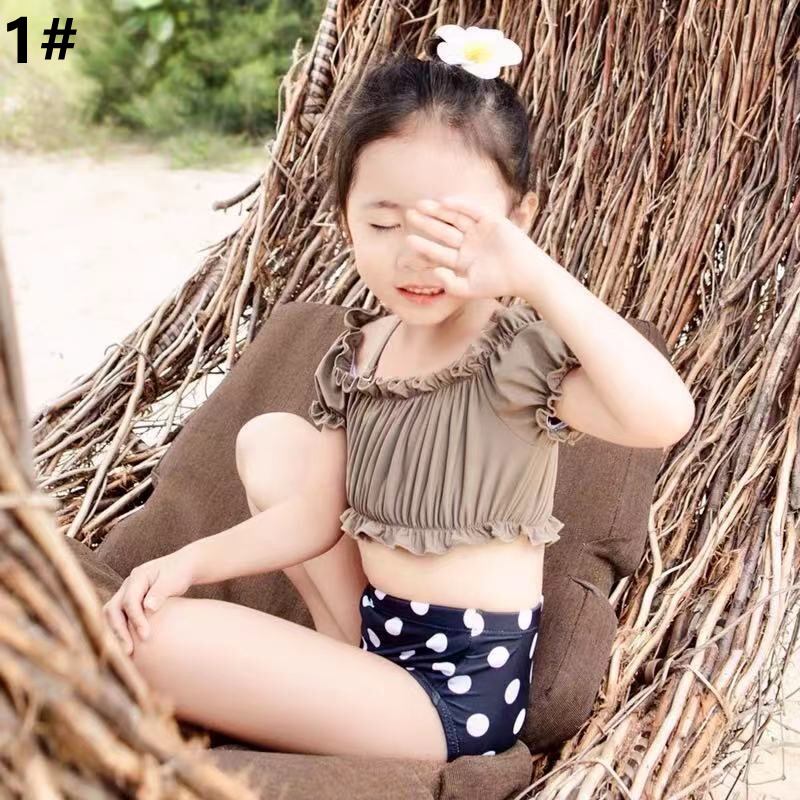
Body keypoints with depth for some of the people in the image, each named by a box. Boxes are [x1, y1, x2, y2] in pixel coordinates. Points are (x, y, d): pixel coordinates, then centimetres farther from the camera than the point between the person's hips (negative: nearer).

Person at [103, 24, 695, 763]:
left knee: (162, 641, -18)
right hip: (386, 626, 8)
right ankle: (356, 652, 10)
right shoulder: (357, 355, 1)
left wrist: (537, 275, -43)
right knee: (270, 439, 13)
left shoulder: (521, 354, -21)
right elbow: (314, 517, 6)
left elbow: (663, 417, -41)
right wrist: (193, 561, -7)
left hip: (463, 682, -8)